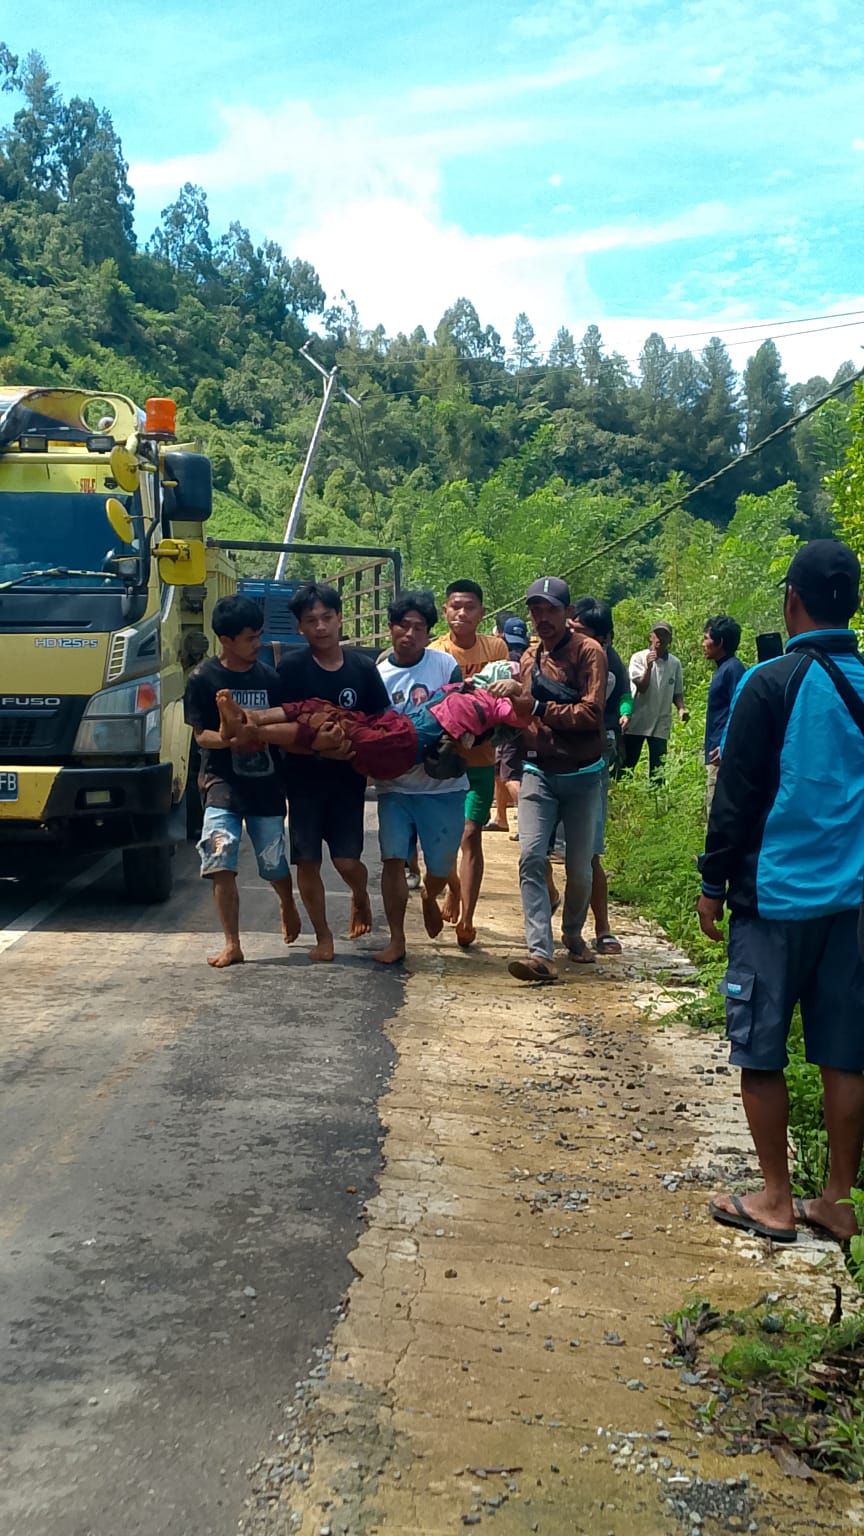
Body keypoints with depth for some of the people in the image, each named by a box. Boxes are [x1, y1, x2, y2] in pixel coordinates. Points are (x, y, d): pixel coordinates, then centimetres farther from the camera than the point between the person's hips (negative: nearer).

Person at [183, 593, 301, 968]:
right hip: (222, 782, -2)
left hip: (265, 784, 2)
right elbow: (201, 736, -7)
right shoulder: (202, 679, -5)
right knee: (221, 865, -13)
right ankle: (232, 945, -3)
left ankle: (288, 905, 41)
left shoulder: (269, 677, 3)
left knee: (274, 864, 8)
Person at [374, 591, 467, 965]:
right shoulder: (377, 674, 3)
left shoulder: (445, 665, -1)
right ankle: (396, 940, 3)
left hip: (443, 785, -1)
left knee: (441, 865, 6)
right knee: (393, 859, -8)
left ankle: (429, 897, 42)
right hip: (395, 785, 1)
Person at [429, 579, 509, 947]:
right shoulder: (434, 653, -8)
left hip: (481, 756, 0)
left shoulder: (497, 647, 1)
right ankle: (454, 888, 41)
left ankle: (466, 917, -3)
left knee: (470, 834, -7)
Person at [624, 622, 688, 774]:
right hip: (636, 722, -2)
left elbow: (677, 693, 11)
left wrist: (681, 708, -8)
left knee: (658, 770, 2)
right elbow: (641, 687, -11)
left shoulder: (675, 663, 4)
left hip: (661, 724, 2)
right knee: (626, 764, 5)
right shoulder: (638, 658, -3)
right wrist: (648, 667, -24)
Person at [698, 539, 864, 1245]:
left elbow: (737, 796, -10)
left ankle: (775, 1201, 14)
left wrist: (713, 883, 0)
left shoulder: (771, 684, -11)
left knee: (760, 1051, 6)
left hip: (774, 895, -5)